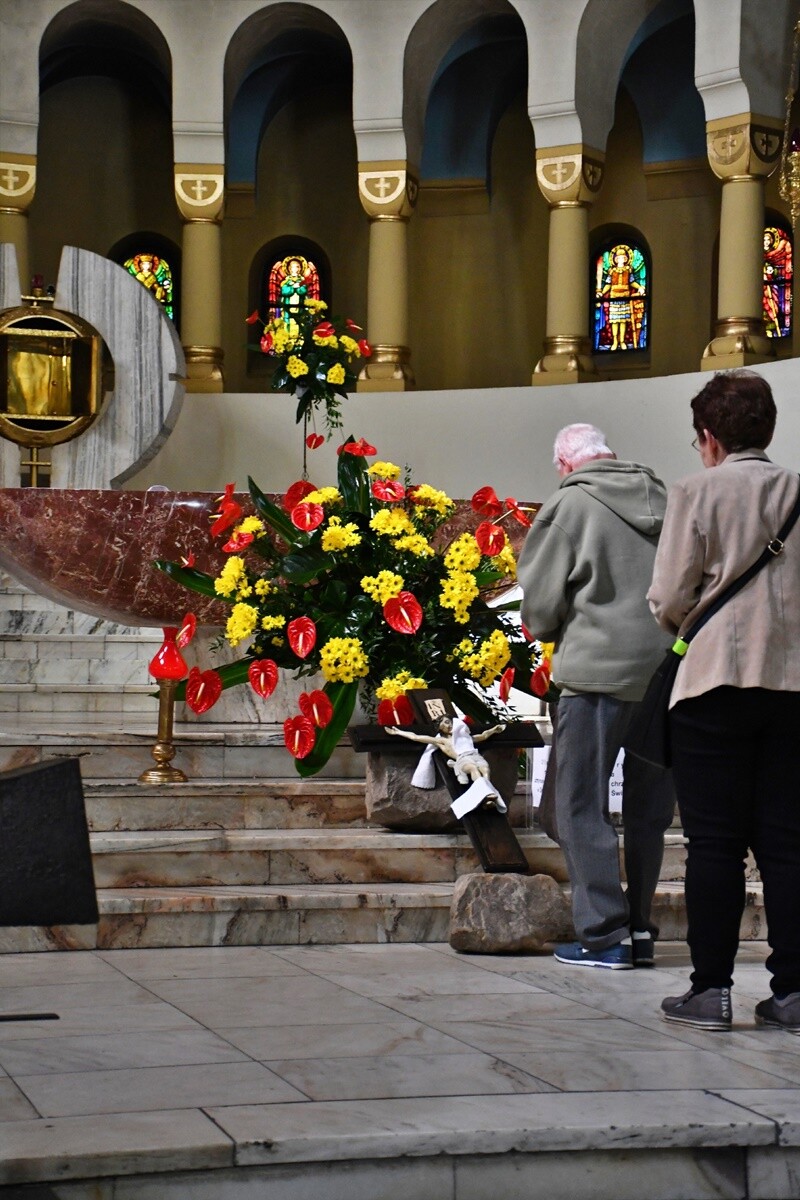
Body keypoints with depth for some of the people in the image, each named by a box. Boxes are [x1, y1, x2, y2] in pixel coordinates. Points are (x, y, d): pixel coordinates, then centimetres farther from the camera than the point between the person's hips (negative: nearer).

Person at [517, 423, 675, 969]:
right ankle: (641, 931, 19)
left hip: (599, 668, -5)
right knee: (650, 809, 15)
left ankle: (604, 934, 1)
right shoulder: (665, 500, 10)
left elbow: (540, 602, -3)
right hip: (670, 672, 5)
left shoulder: (570, 504, -4)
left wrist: (550, 631, 17)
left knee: (582, 804, 4)